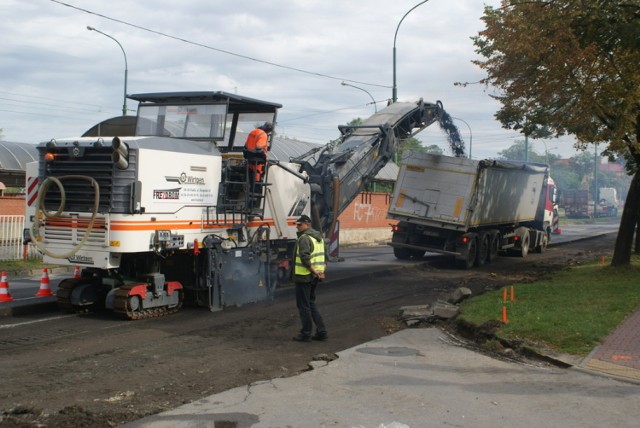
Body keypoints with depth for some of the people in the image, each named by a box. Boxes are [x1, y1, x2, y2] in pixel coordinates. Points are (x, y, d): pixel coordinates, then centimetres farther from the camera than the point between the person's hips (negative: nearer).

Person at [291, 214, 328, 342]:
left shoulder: (304, 238, -16)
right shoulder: (318, 237, 14)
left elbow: (305, 257, -28)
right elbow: (323, 255, 17)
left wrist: (313, 270, -21)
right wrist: (321, 271, 8)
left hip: (304, 276, -9)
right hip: (314, 277, 9)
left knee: (303, 305, 1)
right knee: (311, 303, 17)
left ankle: (306, 334, 7)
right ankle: (321, 332, 15)